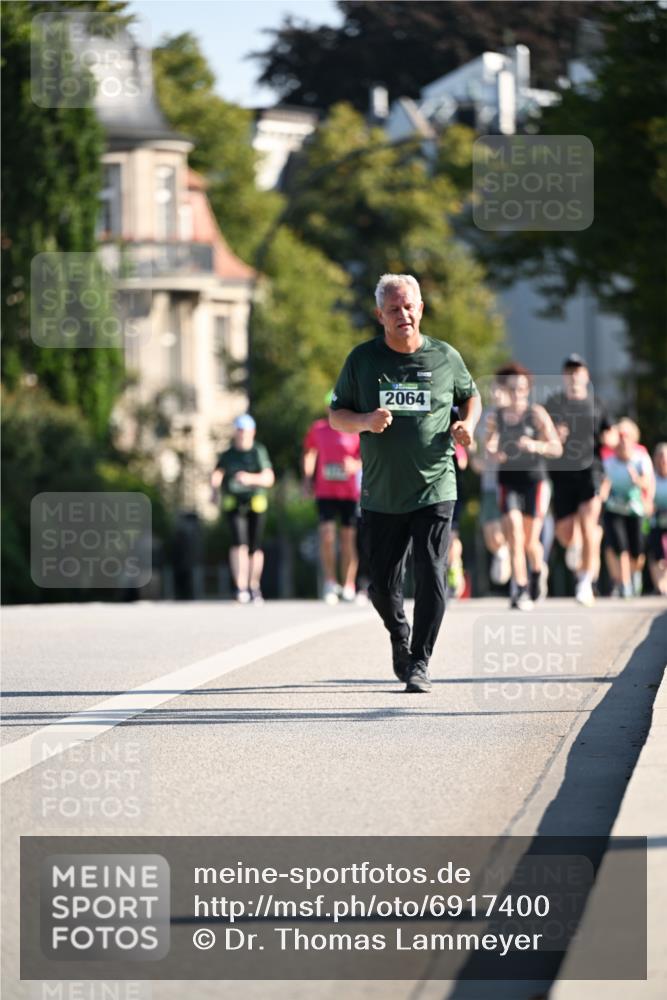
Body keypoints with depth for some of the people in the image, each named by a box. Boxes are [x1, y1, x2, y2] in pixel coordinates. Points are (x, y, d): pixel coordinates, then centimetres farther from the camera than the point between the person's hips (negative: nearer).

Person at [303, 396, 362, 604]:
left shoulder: (356, 431, 1)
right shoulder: (318, 429, 8)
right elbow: (309, 452, 20)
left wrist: (355, 465, -21)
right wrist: (307, 478, 12)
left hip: (349, 492, -1)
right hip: (325, 491, 1)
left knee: (348, 538, 3)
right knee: (327, 535, -11)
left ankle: (348, 586, 11)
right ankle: (330, 582, -2)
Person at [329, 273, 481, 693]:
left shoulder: (446, 357, 2)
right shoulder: (363, 359, 3)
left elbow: (471, 395, 19)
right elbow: (336, 416, 8)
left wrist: (467, 426, -2)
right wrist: (364, 421, -14)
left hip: (435, 490, -1)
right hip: (381, 496, 1)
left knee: (431, 578, -11)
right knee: (383, 585, 6)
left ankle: (420, 663, -1)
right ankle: (400, 637, 37)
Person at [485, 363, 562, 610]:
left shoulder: (537, 414, -4)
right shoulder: (496, 417, 4)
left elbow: (557, 448, -6)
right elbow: (489, 446, 8)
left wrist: (536, 445, -25)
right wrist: (493, 453, -16)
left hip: (534, 480, -1)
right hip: (508, 481, 1)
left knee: (531, 542, 2)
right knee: (514, 538, -13)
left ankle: (538, 570, 35)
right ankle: (520, 591, -10)